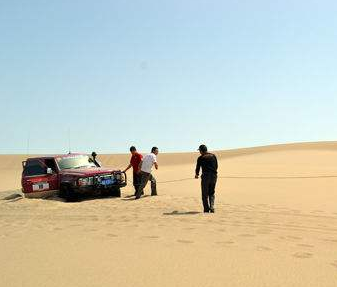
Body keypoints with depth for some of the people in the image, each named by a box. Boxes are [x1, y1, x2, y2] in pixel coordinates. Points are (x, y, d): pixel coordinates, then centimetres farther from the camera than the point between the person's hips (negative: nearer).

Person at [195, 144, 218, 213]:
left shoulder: (200, 158, -1)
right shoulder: (213, 156, 9)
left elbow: (198, 167, 7)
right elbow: (216, 166, 15)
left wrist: (196, 175, 26)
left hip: (205, 176, -3)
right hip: (214, 176, 4)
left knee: (205, 194, 7)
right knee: (212, 193, 14)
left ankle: (206, 209, 6)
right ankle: (212, 208, 0)